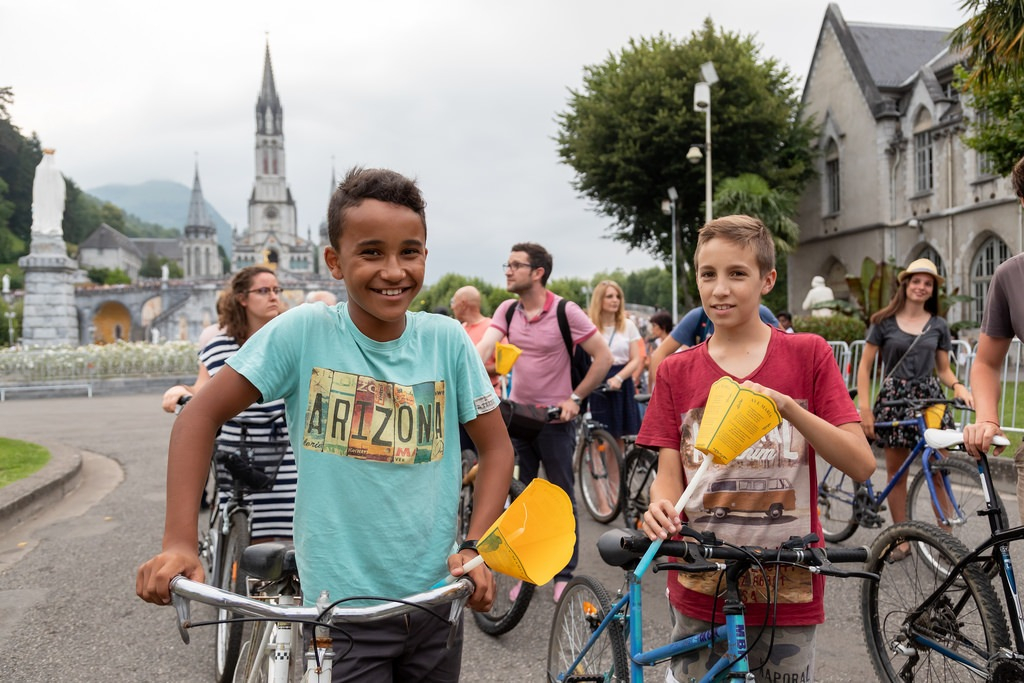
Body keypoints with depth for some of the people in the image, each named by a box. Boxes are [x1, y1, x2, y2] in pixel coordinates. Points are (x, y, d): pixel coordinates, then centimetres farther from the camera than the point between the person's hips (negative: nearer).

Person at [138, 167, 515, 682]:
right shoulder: (303, 332, -12)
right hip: (344, 610, -3)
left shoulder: (446, 340, -6)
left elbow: (496, 446, 1)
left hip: (437, 600, 3)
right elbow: (202, 414, -7)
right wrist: (179, 542, -15)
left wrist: (475, 548, -11)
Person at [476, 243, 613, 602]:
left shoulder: (566, 311, -12)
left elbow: (603, 357, -10)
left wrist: (574, 398, -10)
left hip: (555, 419, -4)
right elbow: (483, 348, -11)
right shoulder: (507, 310, 2)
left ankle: (565, 573, 20)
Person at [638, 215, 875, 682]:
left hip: (788, 590, -1)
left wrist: (787, 407, -21)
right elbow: (669, 474, -1)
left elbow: (862, 464, -8)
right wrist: (661, 507, -23)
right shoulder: (677, 372, 3)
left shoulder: (807, 355, -1)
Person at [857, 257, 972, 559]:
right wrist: (864, 407, -8)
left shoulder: (938, 326, 9)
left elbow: (943, 369, 12)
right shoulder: (884, 322, 2)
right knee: (895, 471, 4)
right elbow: (865, 366, 0)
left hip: (929, 397, 1)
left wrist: (958, 386, -10)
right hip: (893, 398, -1)